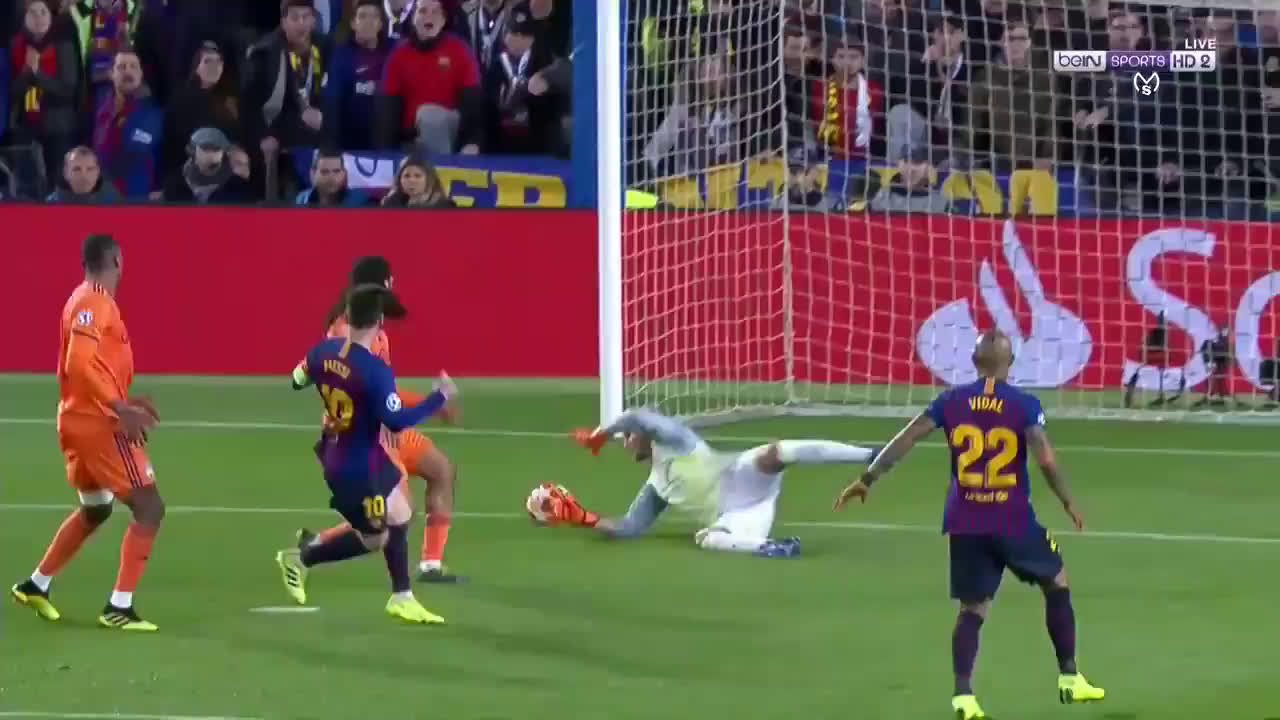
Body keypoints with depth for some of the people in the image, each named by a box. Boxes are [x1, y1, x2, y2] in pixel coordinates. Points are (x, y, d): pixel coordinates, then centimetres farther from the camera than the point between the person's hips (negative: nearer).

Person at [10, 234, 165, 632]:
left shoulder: (86, 300, 14)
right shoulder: (95, 302, -16)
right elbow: (80, 365, -28)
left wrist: (125, 402, 21)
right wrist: (120, 408, -29)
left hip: (81, 421, 10)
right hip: (100, 424, -10)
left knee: (95, 510, 26)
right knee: (149, 507, -8)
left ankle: (35, 586, 32)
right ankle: (119, 608, -12)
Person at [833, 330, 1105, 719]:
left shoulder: (951, 402, 1)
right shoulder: (1025, 405, -7)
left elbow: (906, 440, -2)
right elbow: (1045, 459, -15)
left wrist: (867, 480, 6)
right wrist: (1068, 501, 0)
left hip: (964, 524, 2)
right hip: (1013, 521, -2)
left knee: (973, 608, 8)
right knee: (1057, 584, 20)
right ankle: (1069, 679, 23)